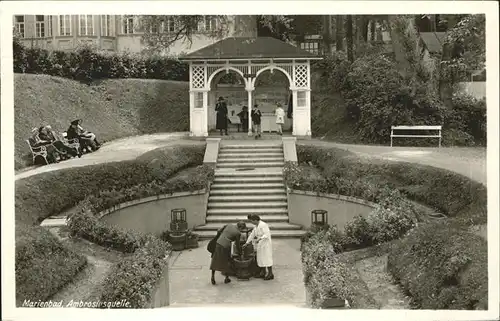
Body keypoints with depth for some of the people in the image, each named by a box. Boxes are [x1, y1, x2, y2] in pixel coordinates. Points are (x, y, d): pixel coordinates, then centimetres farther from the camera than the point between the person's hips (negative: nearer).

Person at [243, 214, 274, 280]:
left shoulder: (263, 225, -17)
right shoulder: (256, 226, 12)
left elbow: (267, 234, -23)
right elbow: (252, 235, 20)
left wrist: (260, 238, -34)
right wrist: (247, 243, 22)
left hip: (265, 244, -9)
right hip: (260, 245, 9)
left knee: (266, 258, -6)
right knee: (261, 258, 11)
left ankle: (270, 274, -1)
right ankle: (264, 273, 21)